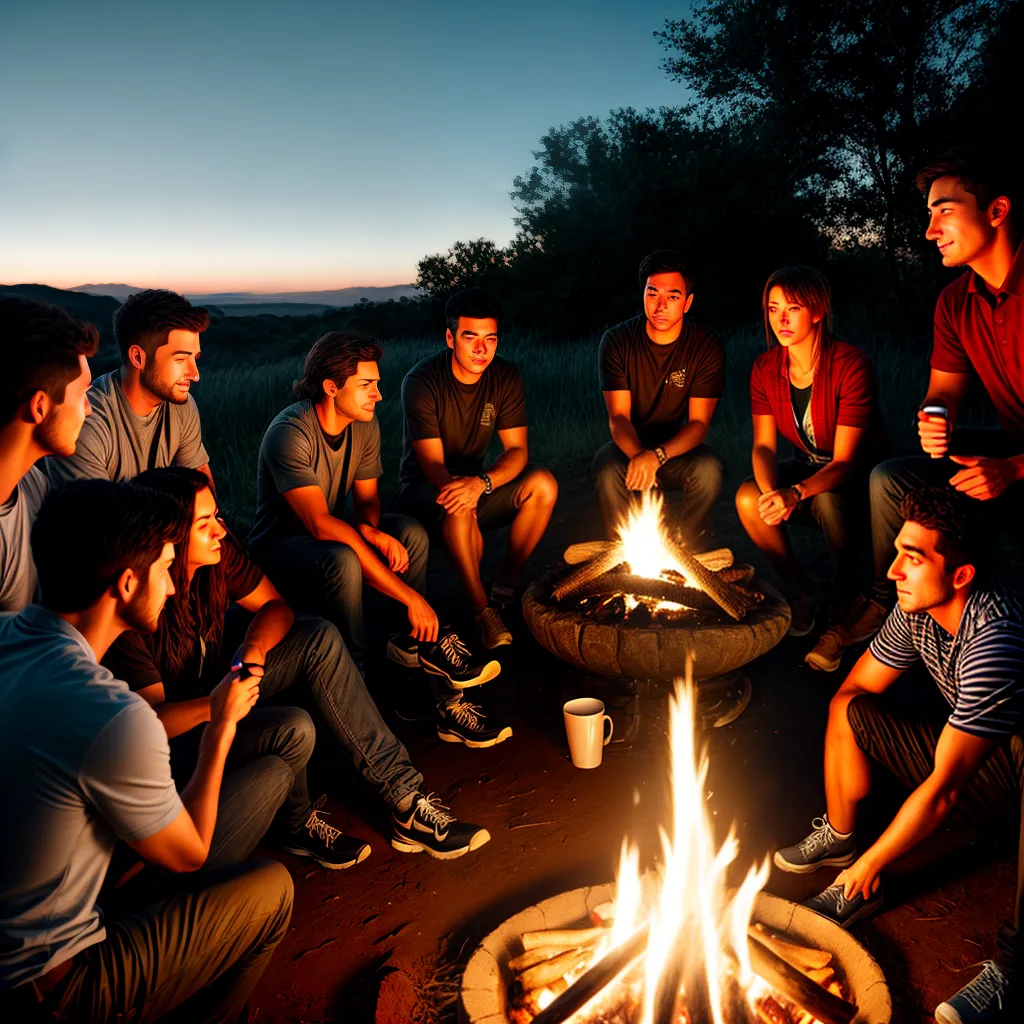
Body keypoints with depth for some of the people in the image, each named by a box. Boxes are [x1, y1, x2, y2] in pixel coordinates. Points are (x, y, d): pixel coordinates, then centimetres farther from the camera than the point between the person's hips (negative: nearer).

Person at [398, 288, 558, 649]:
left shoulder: (506, 377, -7)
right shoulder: (421, 382, -19)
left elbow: (517, 450, -12)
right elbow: (432, 465, -22)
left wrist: (482, 482, -34)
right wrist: (458, 486, -46)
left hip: (475, 478, 5)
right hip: (423, 487, -4)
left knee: (543, 484, -21)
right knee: (458, 506, -39)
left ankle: (504, 591, -12)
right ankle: (481, 610, -22)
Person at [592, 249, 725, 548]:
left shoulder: (707, 345, -10)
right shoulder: (617, 341, -9)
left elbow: (699, 423, -14)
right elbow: (618, 416, -14)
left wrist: (657, 456, -34)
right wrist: (637, 456, -37)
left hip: (679, 449, 0)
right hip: (629, 446, 0)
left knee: (709, 468, -32)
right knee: (607, 470, -33)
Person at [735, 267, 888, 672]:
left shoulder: (851, 365, -24)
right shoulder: (765, 368, -8)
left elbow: (846, 461, -27)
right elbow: (764, 445, -11)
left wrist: (796, 493, -45)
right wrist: (772, 492, -33)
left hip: (860, 472, -5)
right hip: (810, 466, 5)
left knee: (828, 500, -38)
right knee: (748, 497, -23)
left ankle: (843, 615, -19)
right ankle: (800, 589, -2)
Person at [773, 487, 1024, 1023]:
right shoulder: (916, 609, -11)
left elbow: (944, 786, -30)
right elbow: (853, 688, 4)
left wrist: (871, 863, -19)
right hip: (979, 762, 7)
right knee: (851, 710, -7)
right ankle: (838, 839, 10)